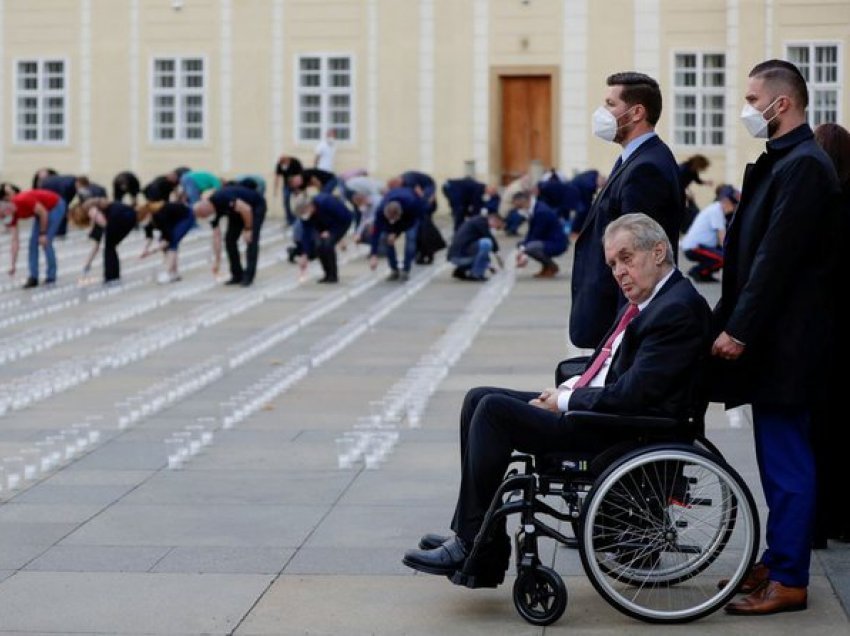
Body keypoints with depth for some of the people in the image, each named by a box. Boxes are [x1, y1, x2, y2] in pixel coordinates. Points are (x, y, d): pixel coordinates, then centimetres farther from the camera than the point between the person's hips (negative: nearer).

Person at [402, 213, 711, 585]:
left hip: (625, 430, -11)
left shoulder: (679, 309, -19)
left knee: (494, 411, -18)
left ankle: (475, 549, -9)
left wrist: (565, 401, -12)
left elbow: (631, 394, -24)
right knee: (478, 400, 8)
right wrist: (567, 389, 4)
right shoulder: (647, 300, 12)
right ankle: (471, 535, 7)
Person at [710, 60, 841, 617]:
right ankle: (779, 562, 24)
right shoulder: (781, 162, 15)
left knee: (787, 462, -4)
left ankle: (788, 581, 1)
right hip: (769, 340, 10)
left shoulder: (804, 166, -16)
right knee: (780, 458, 15)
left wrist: (739, 330, -19)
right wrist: (729, 320, 14)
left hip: (786, 341, -10)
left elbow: (777, 257, -21)